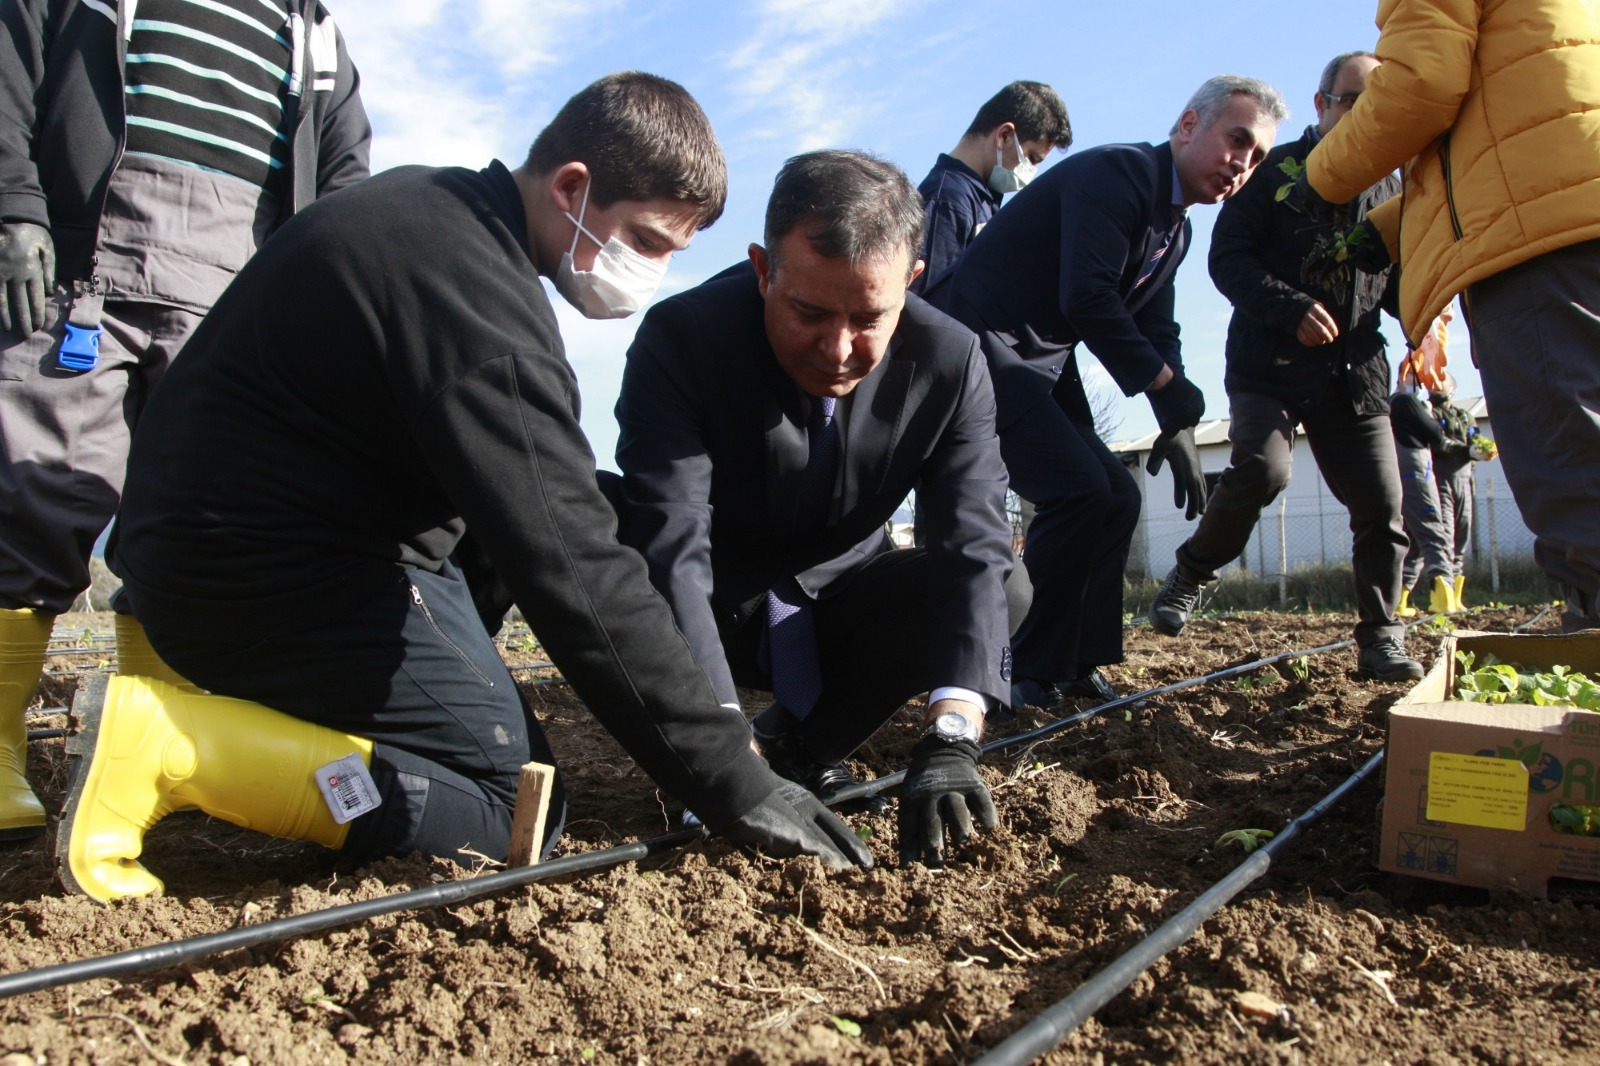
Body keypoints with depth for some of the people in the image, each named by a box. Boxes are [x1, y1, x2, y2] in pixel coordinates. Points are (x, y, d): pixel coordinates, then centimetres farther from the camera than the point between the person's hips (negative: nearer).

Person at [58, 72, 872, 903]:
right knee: (518, 805, -13)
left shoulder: (429, 205, 7)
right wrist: (734, 786, -27)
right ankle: (166, 744, -13)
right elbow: (573, 573, -30)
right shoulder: (477, 302, -25)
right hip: (261, 578, -10)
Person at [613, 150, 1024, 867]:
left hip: (837, 606, 2)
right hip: (712, 610, -2)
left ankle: (799, 742, -5)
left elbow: (974, 545, -25)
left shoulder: (950, 361, -17)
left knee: (1005, 588, -23)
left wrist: (951, 736, -41)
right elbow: (669, 546, -35)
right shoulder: (680, 338, -25)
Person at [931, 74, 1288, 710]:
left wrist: (1178, 424, 2)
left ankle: (1078, 664, 16)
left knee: (1118, 497, 7)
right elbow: (1087, 298, -24)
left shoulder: (1176, 229, 16)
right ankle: (1031, 674, -7)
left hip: (1043, 365, 10)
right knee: (1080, 490, -19)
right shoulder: (1117, 171, -14)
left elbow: (1157, 333, 16)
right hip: (981, 342, -10)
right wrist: (1171, 390, -16)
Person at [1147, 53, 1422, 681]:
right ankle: (1193, 570, 0)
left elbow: (1400, 280, 23)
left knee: (1381, 502, -3)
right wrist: (1293, 307, -19)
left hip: (1355, 372, 5)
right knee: (1262, 469, -26)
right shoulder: (1275, 172, 4)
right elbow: (1227, 258, -6)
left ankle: (1380, 640, 10)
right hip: (1269, 364, -5)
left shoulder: (1388, 191, 20)